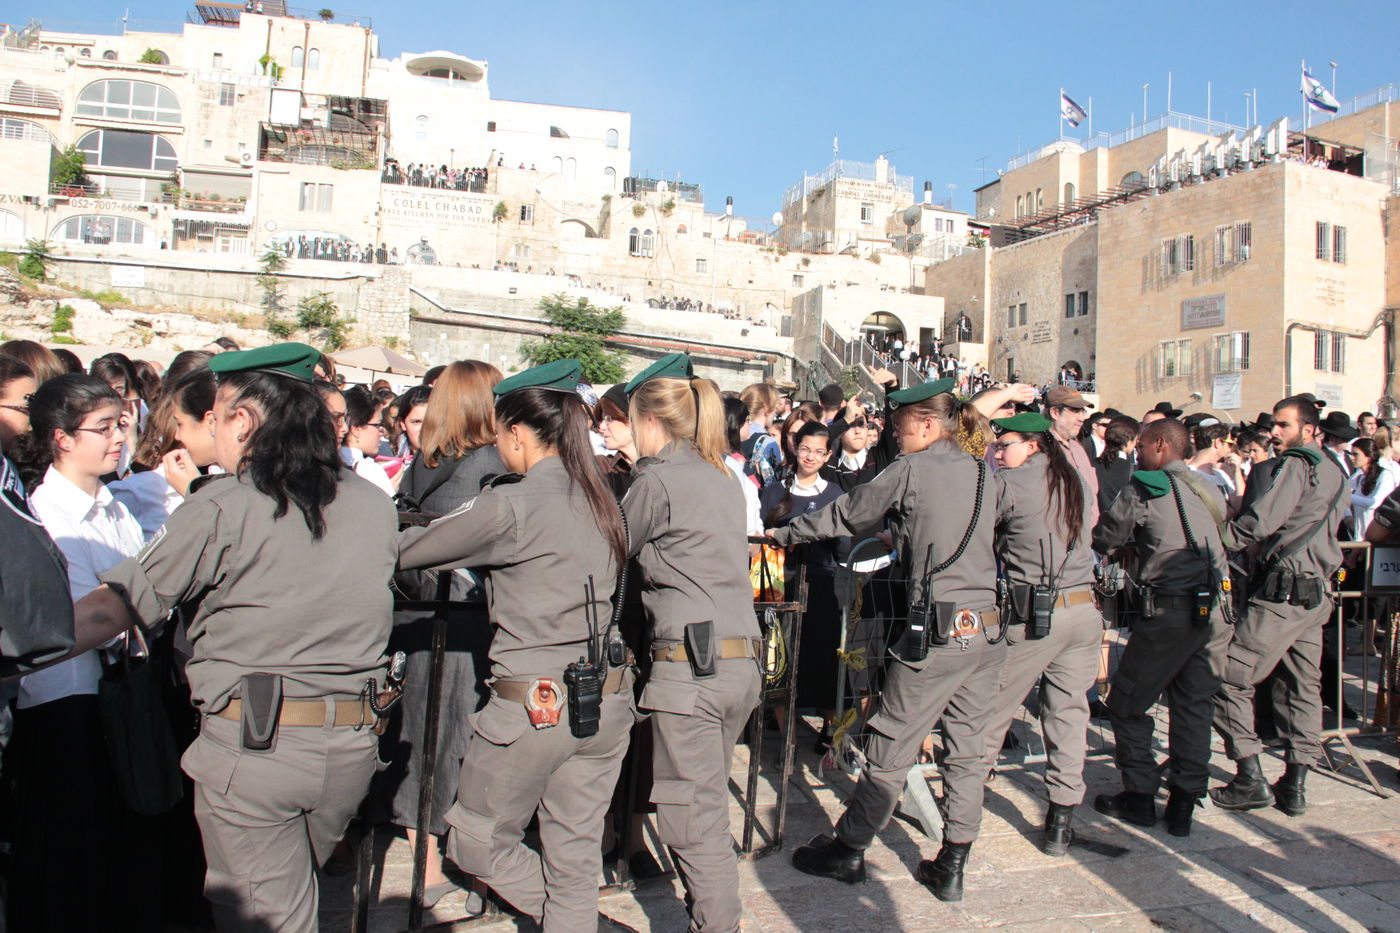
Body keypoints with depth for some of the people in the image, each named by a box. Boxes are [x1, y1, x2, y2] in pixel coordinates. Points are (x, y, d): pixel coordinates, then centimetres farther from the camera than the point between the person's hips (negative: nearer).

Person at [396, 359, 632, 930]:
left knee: (477, 843, 16)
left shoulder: (512, 503, -14)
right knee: (575, 859, 16)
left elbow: (408, 552, -9)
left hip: (533, 706, -7)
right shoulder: (598, 501, 7)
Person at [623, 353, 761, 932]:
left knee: (694, 822, 0)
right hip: (743, 662, 8)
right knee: (707, 807, 17)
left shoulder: (657, 480, -6)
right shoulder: (724, 480, 16)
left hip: (689, 662, -8)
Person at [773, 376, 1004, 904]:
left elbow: (844, 515, 3)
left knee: (890, 750, 5)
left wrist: (783, 534, 16)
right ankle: (951, 868, 20)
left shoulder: (912, 469, -6)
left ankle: (848, 850, 18)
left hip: (941, 630, -7)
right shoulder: (982, 473, 11)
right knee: (966, 752, 13)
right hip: (989, 628, 7)